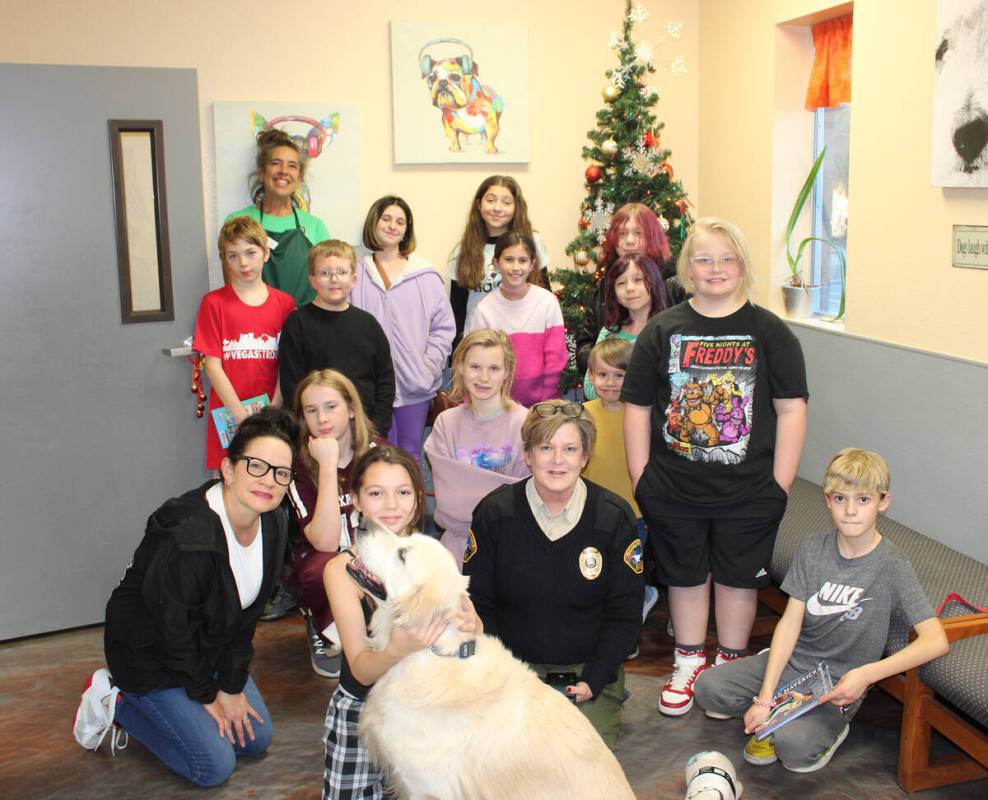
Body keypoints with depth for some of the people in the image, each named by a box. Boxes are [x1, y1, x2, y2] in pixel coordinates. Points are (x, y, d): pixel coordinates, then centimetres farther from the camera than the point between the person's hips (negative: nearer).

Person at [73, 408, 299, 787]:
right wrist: (206, 696, -11)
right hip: (150, 653, -8)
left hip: (209, 646, 8)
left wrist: (232, 686, -2)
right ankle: (114, 699, 10)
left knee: (256, 738, 12)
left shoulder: (273, 524, -12)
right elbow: (173, 629, -24)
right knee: (215, 766, -5)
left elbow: (247, 612, -2)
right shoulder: (187, 537, -36)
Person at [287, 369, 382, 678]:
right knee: (322, 569, -37)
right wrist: (328, 464, -30)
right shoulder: (299, 465, -15)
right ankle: (323, 630, -3)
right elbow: (325, 542, -28)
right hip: (323, 561, -2)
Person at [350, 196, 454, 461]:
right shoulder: (357, 274, 1)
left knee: (411, 454, 10)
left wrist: (428, 368, -6)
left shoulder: (426, 275, 1)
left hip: (415, 383, 1)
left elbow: (443, 327, 3)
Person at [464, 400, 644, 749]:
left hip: (588, 672, 0)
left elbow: (624, 614, -1)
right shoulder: (494, 512, -4)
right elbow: (478, 605, 1)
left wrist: (593, 681, -10)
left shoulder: (614, 517, -5)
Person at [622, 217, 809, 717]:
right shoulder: (663, 329, 1)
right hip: (673, 490, 1)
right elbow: (637, 407, 2)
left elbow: (791, 410, -3)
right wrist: (641, 479, -2)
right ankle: (689, 663, 34)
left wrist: (779, 485, -8)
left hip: (748, 492, -1)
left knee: (737, 579, 13)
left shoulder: (769, 332, -2)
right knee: (685, 577, 15)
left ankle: (729, 666, 32)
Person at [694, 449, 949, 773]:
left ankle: (830, 726, 4)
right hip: (791, 660, 4)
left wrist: (868, 674, -29)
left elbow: (936, 641, -22)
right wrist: (765, 696, -12)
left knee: (794, 747, -29)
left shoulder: (893, 567, -14)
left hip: (837, 683, -4)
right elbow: (790, 622, -5)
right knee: (707, 687, -13)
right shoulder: (812, 550, -2)